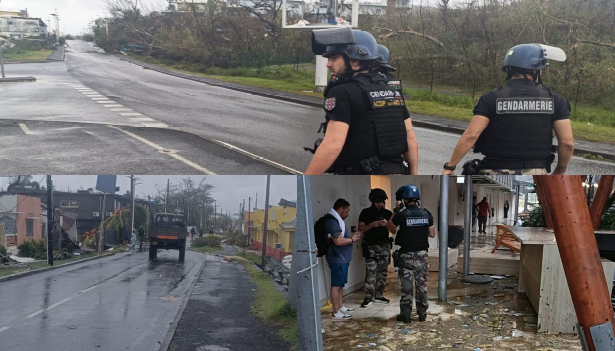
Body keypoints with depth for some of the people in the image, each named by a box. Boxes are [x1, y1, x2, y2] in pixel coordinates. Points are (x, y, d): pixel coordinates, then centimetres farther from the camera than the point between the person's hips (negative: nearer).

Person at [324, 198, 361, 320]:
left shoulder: (336, 220, 15)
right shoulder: (332, 221, -20)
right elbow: (338, 241, -26)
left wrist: (351, 236, 11)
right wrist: (352, 239, -12)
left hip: (342, 258, 11)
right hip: (338, 259, -11)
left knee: (340, 284, 17)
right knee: (336, 285, -7)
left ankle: (340, 307, 26)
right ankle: (336, 313, -4)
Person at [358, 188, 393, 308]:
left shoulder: (388, 213, 7)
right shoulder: (366, 213, 0)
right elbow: (360, 228, -3)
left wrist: (387, 224, -13)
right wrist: (372, 225, -18)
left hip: (385, 246, 4)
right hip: (371, 246, -3)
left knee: (382, 272, 8)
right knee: (370, 272, -9)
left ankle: (379, 295, 17)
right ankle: (368, 298, -6)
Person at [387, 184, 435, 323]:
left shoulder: (402, 214, -13)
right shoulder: (426, 214, -2)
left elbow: (389, 227, 5)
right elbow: (432, 234, 6)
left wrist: (396, 211, 9)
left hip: (407, 255, -3)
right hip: (422, 254, 3)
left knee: (406, 286, 5)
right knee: (422, 285, 13)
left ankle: (405, 315, 10)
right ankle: (422, 314, 20)